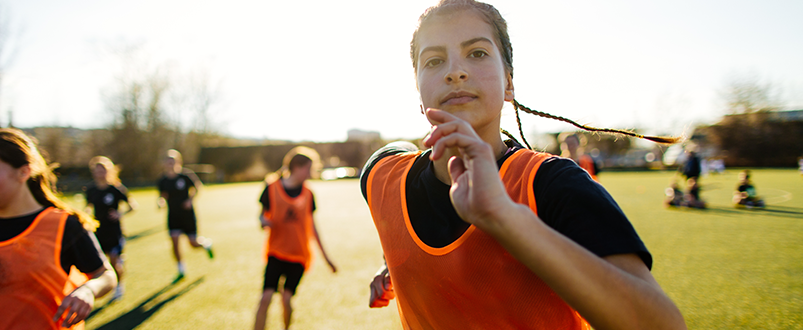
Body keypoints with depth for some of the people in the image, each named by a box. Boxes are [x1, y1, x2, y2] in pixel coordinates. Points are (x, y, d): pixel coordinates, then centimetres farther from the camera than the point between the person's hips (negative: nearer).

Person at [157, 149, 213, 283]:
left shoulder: (185, 176, -11)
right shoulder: (163, 181, -3)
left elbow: (196, 187, 3)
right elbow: (163, 195, 8)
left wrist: (190, 199, -11)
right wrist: (161, 202, -15)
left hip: (188, 214, -2)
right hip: (173, 216, 3)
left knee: (193, 243, 1)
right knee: (175, 242, -8)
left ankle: (207, 243, 39)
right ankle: (181, 271, 8)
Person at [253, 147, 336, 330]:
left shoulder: (308, 194, 3)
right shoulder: (272, 188, -5)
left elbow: (311, 226, 10)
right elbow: (263, 214, 6)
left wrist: (325, 256, 12)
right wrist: (264, 222, -20)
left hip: (299, 255, 2)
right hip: (276, 252, -1)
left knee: (286, 299, -2)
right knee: (266, 297, -12)